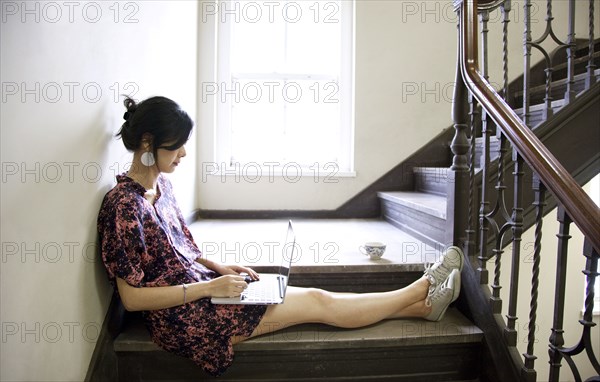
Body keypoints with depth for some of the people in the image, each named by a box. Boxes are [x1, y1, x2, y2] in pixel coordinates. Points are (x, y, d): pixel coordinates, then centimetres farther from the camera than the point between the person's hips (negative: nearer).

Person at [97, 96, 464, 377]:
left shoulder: (161, 185, 6)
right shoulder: (122, 205, -21)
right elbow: (131, 297, -19)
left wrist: (220, 268, 3)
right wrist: (209, 287, -22)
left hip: (199, 288, 8)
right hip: (184, 317, -8)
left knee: (314, 295, 1)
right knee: (318, 302, -6)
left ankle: (423, 305, 11)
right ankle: (422, 290, 9)